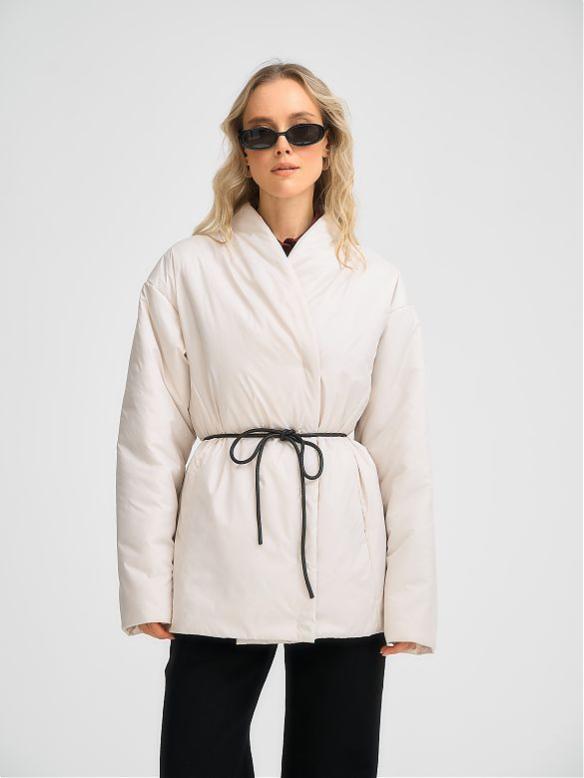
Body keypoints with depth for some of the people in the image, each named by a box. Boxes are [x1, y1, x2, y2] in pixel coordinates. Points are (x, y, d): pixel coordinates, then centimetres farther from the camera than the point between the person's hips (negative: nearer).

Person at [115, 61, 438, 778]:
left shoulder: (376, 282, 5)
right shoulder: (187, 271, 3)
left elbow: (401, 449, 5)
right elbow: (150, 436, 1)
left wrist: (408, 603, 1)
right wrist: (147, 585, -3)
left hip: (343, 572, 1)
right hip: (221, 568, -1)